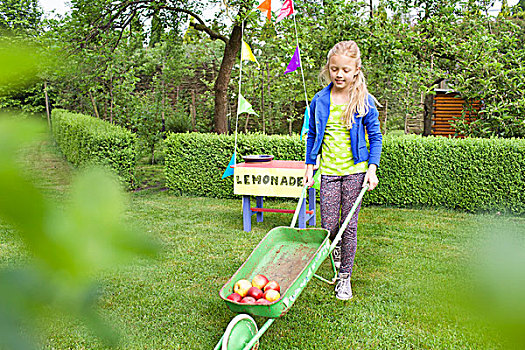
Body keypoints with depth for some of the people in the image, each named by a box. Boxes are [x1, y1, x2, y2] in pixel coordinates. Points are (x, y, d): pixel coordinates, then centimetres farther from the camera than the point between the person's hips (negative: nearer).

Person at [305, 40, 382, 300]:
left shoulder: (364, 101, -3)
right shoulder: (319, 101, 3)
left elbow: (375, 137, 3)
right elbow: (312, 136, 13)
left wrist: (372, 168, -5)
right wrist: (310, 167, 10)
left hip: (355, 171, -2)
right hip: (328, 171, 2)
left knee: (349, 225, 3)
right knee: (328, 227, 1)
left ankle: (345, 277, 18)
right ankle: (337, 254, 34)